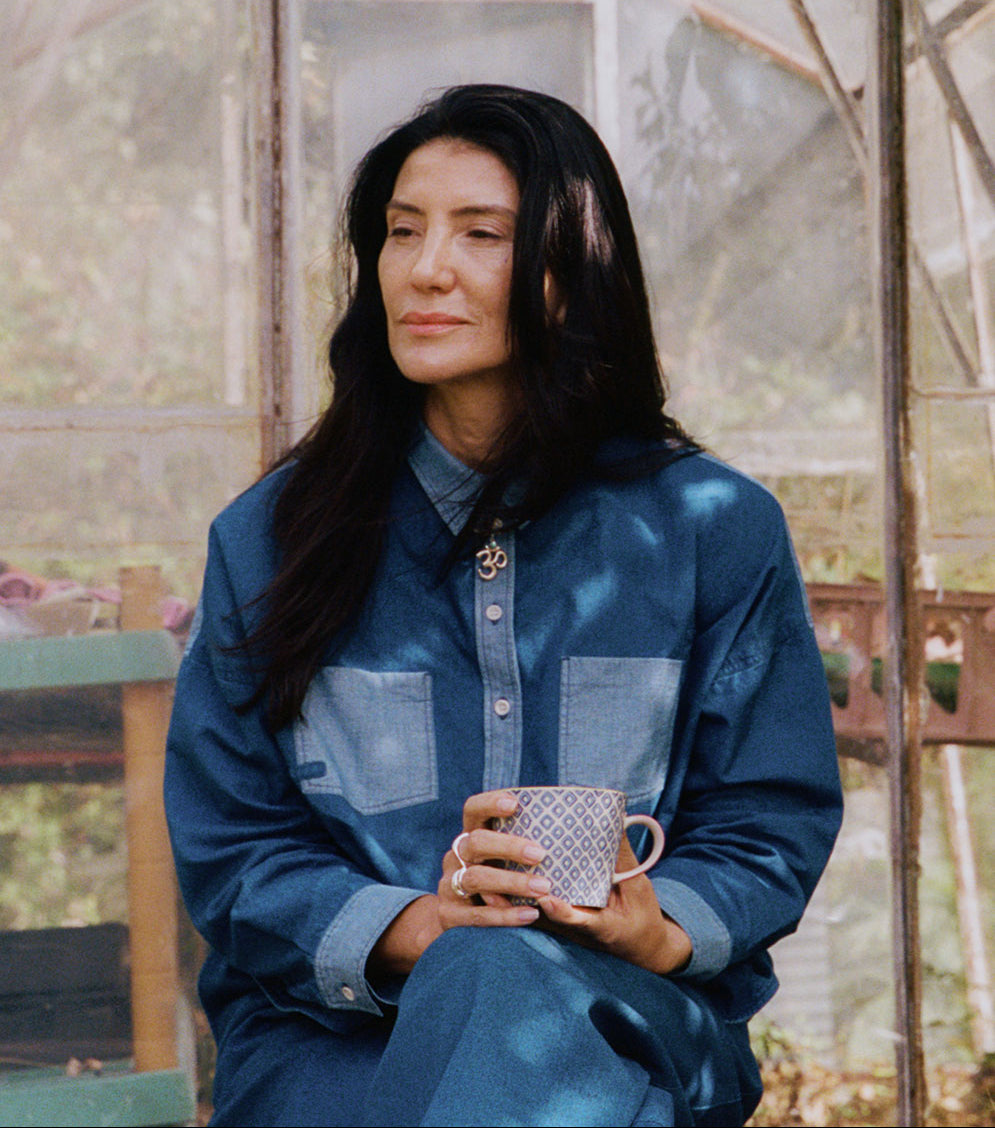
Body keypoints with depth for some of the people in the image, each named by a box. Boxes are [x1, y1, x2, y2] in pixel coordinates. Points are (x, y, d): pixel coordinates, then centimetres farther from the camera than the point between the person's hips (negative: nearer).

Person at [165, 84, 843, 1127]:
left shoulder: (719, 531, 7)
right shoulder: (267, 538, 9)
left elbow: (771, 827, 8)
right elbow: (227, 851, 6)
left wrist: (661, 930, -16)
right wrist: (414, 930, -15)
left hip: (624, 1016, 0)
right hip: (331, 1036, 1)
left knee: (501, 980, -37)